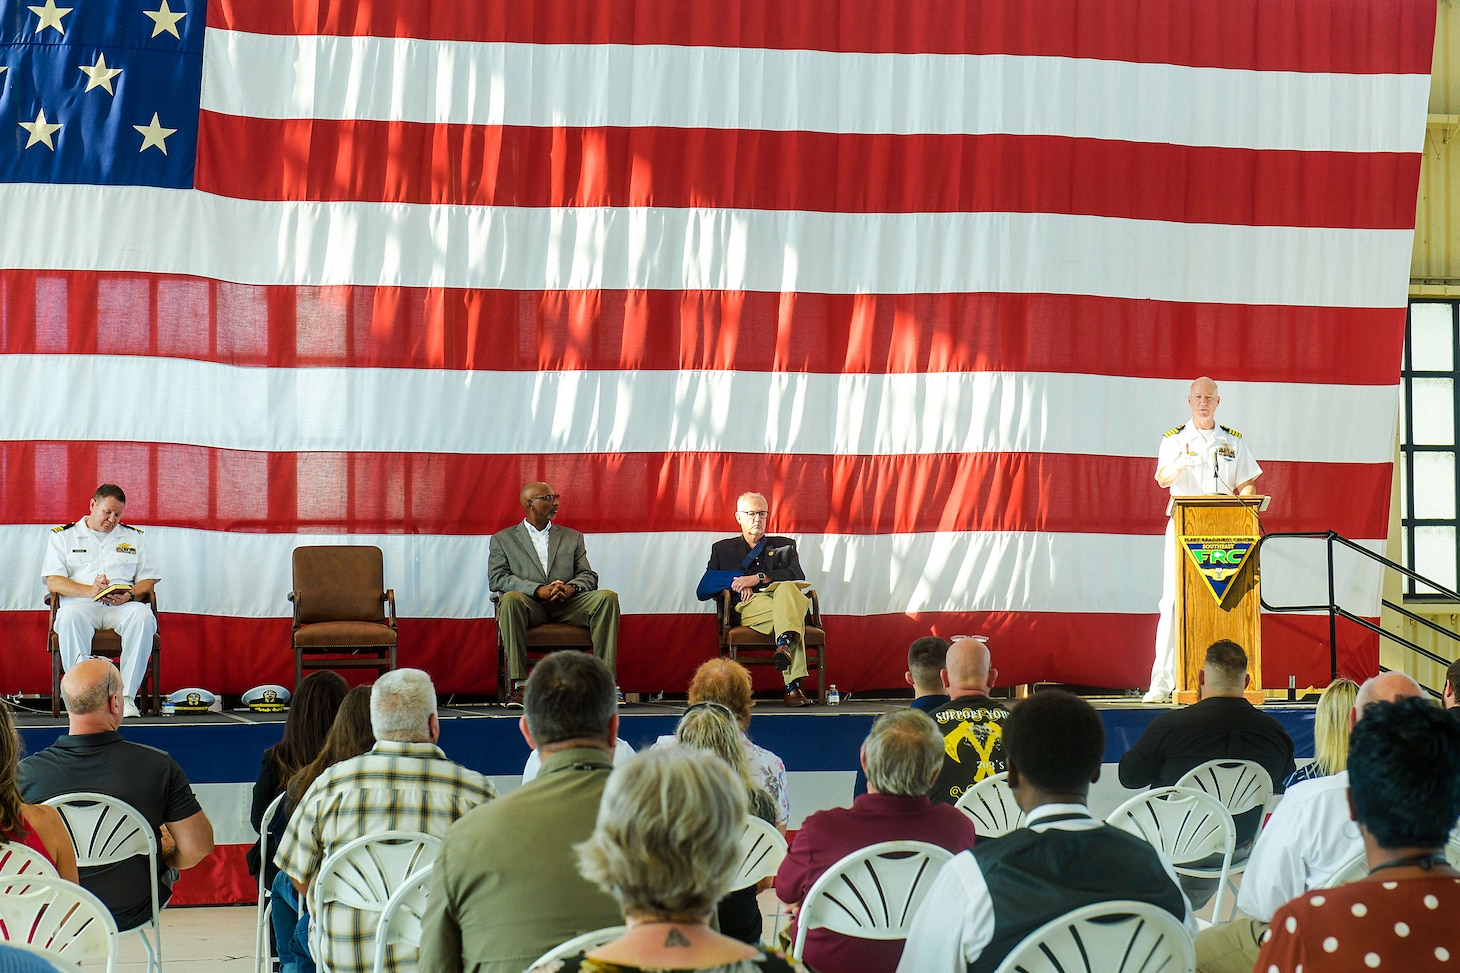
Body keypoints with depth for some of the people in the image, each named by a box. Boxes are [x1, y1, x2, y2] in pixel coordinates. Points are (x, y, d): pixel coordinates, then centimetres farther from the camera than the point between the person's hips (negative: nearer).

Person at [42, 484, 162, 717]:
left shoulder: (133, 537, 22)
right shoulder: (63, 535, 14)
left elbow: (148, 580, 15)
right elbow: (53, 583, 2)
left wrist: (130, 595, -9)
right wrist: (90, 591, -15)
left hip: (123, 605, 2)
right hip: (81, 604, -2)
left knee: (144, 616, -34)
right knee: (70, 617, -38)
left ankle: (126, 695, -34)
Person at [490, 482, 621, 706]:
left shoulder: (572, 537, 24)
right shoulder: (503, 539, 15)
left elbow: (589, 576, 14)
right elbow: (497, 579, 0)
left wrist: (570, 588, -12)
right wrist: (538, 590, -16)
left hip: (567, 604, 2)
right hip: (529, 605, -2)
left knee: (607, 597, -25)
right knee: (510, 598, -37)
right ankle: (519, 684, -38)